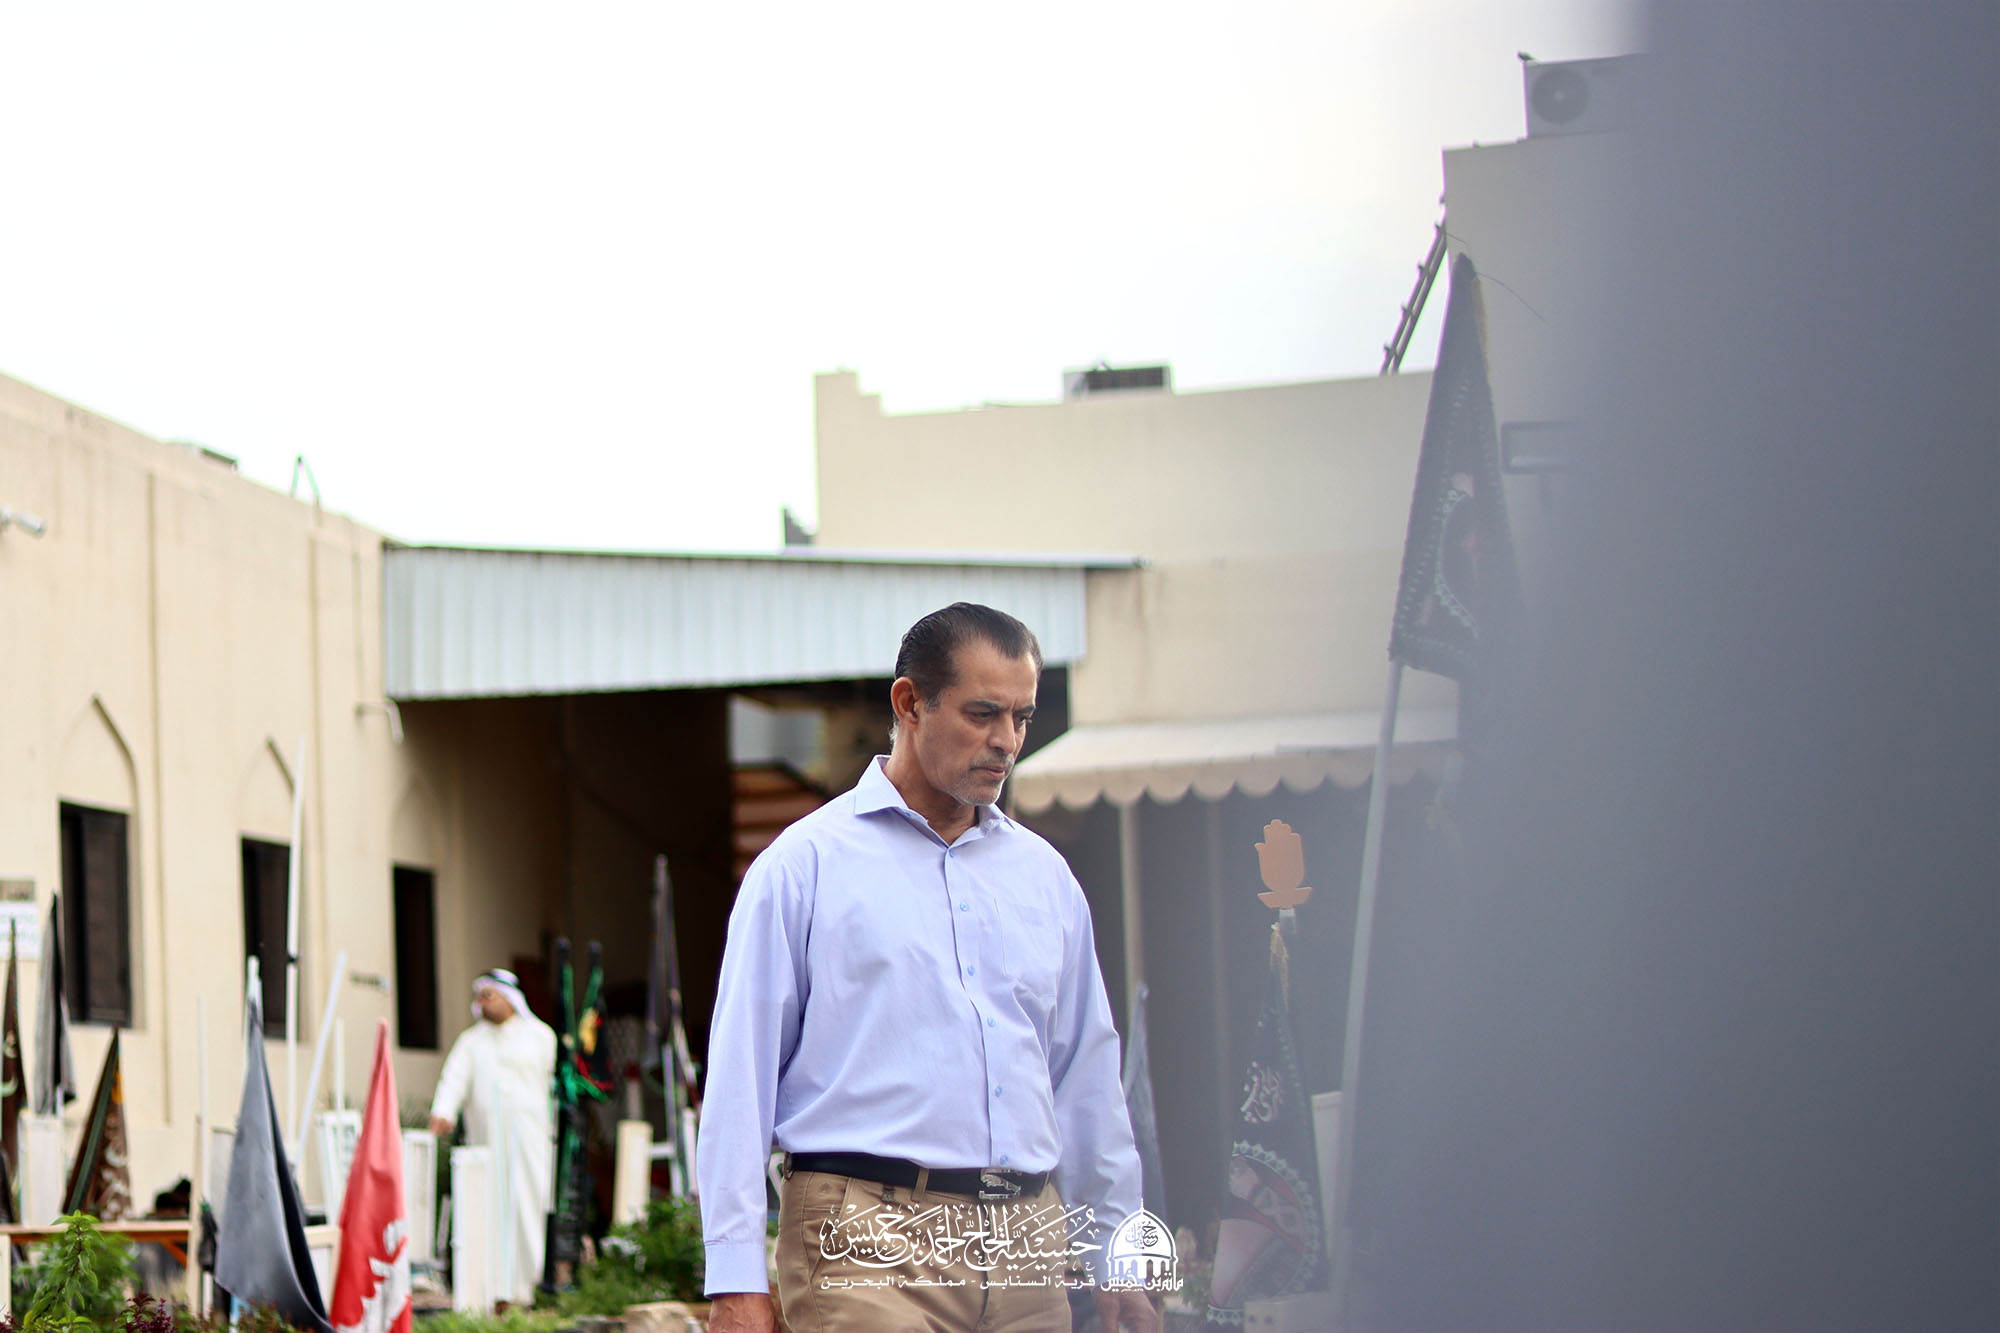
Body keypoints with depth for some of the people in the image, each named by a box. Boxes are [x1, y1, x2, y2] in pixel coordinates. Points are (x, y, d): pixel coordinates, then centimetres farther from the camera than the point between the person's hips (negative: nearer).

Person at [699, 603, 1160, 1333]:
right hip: (870, 1245, -5)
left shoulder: (1044, 874, 17)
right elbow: (741, 1075, -2)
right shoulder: (804, 864, 1)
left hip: (1026, 1245, 5)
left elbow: (1087, 1076, 22)